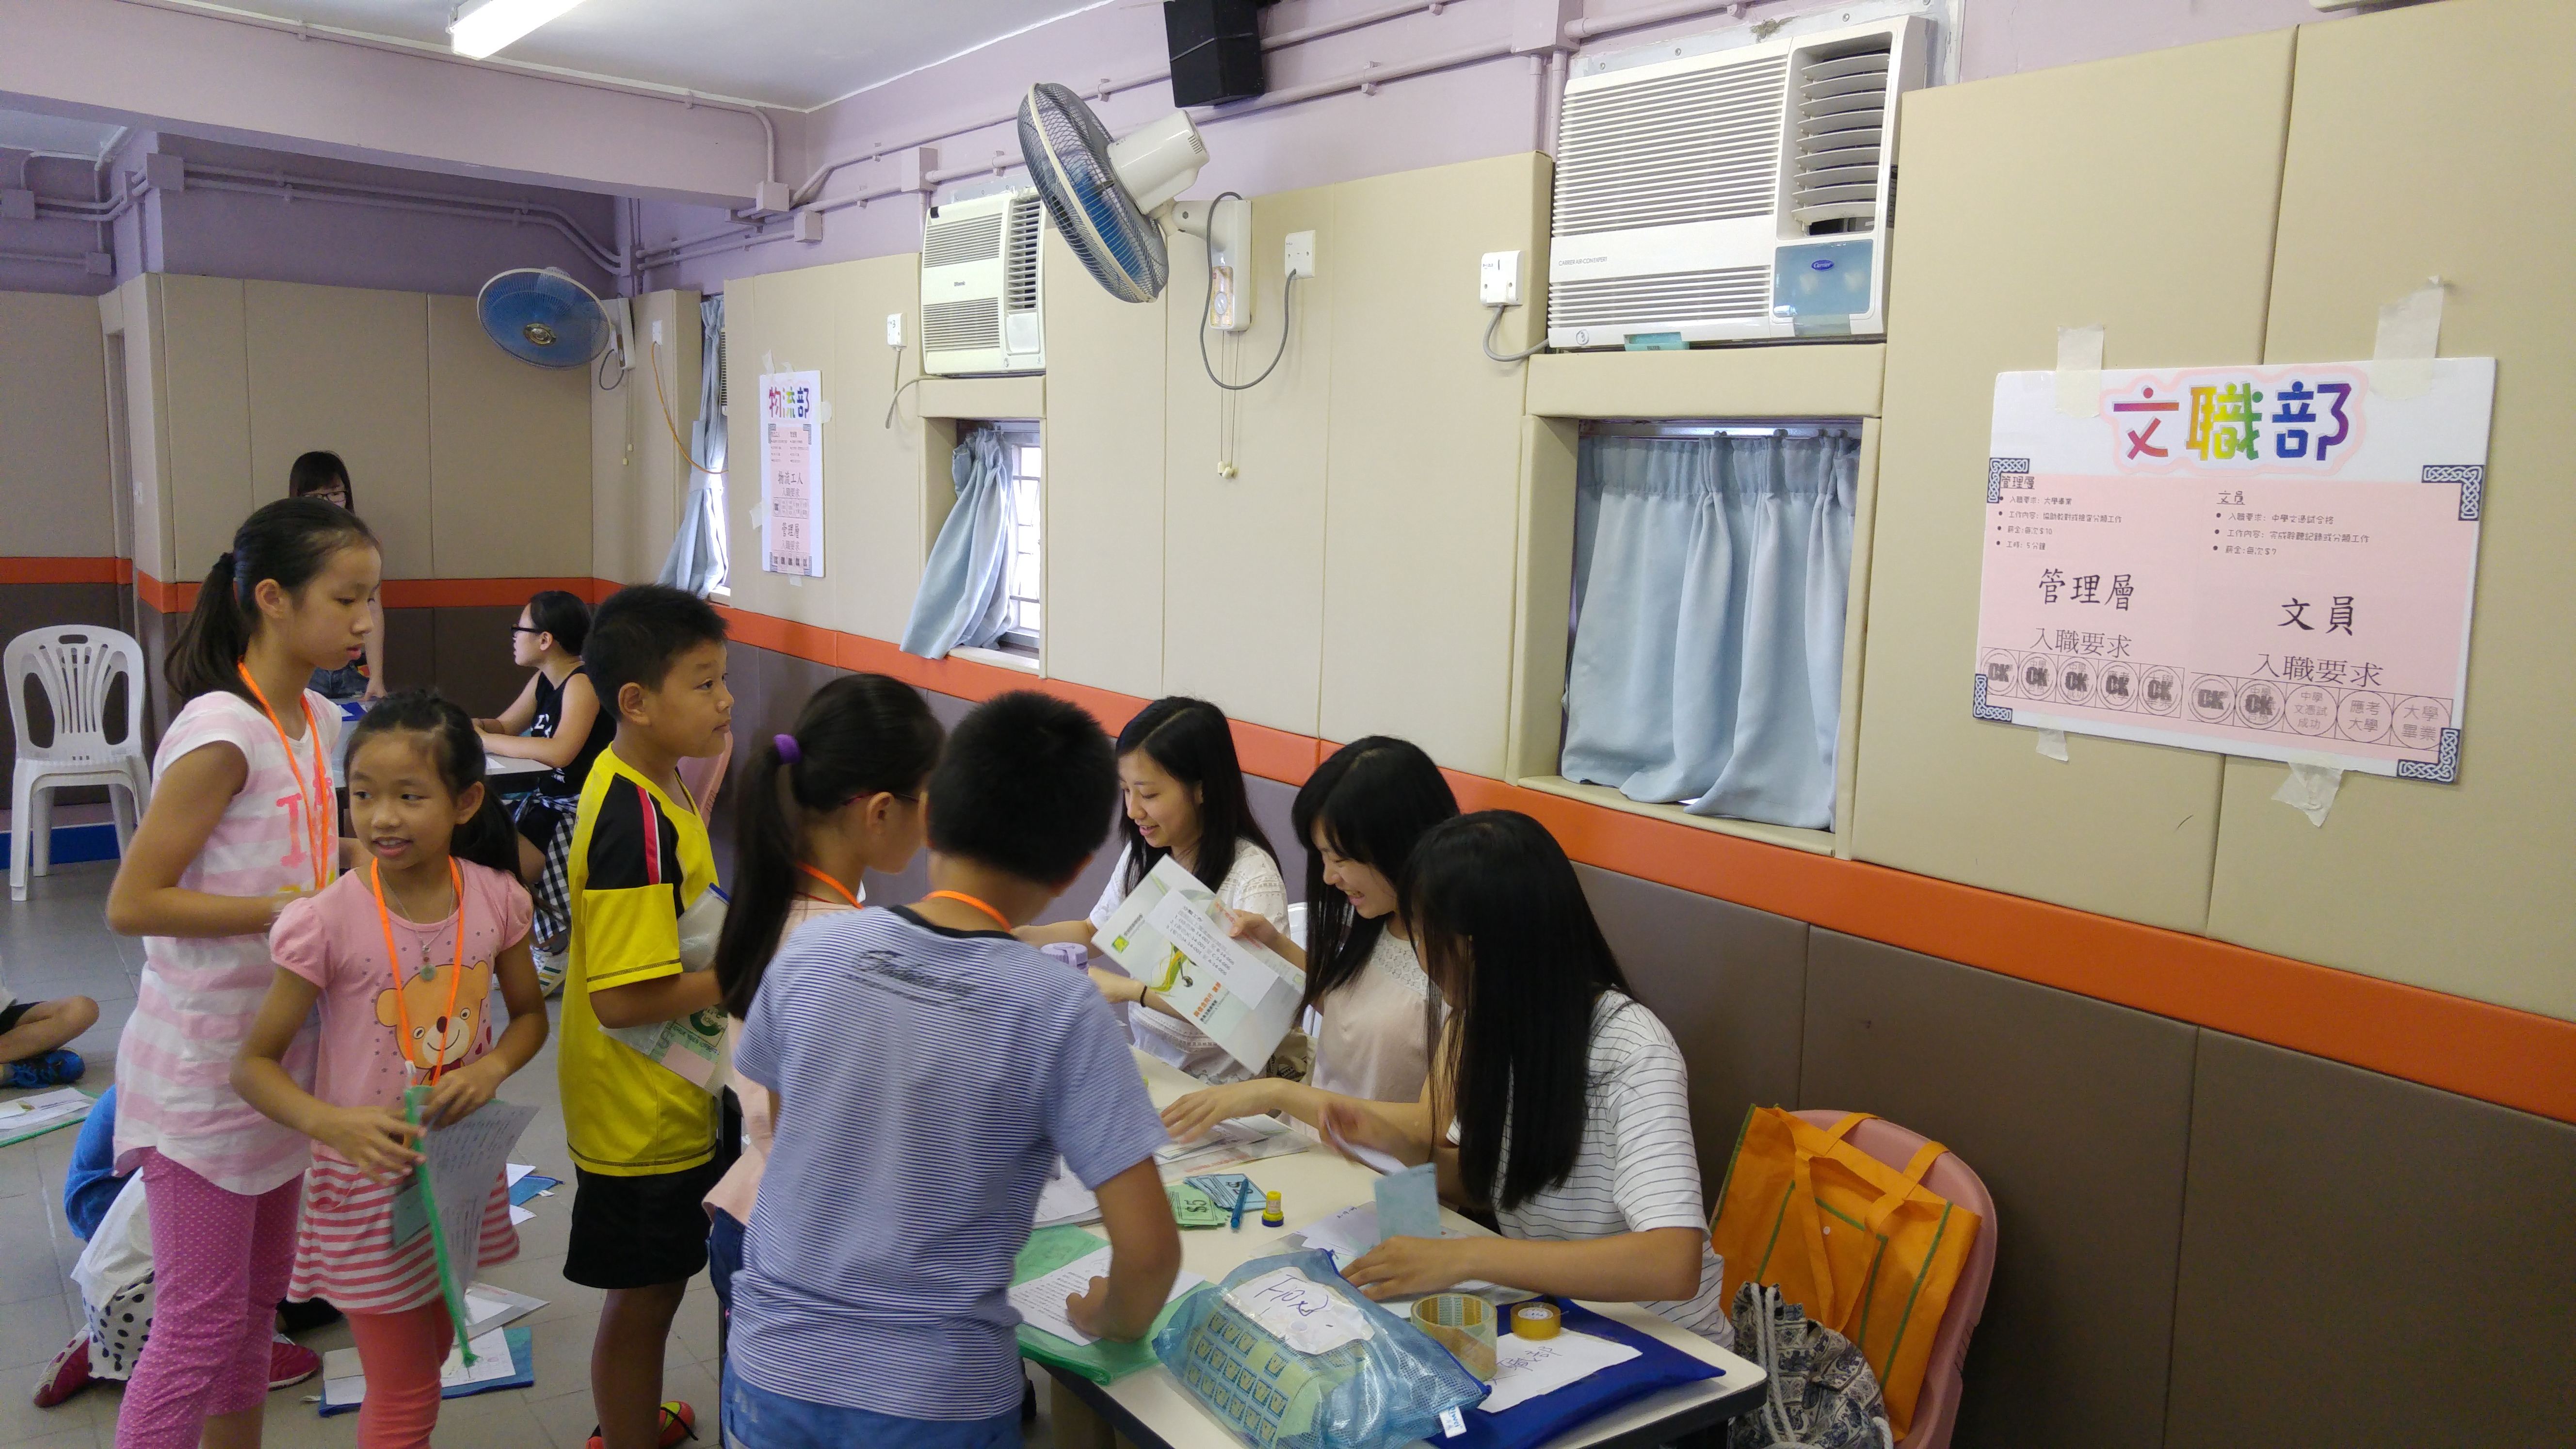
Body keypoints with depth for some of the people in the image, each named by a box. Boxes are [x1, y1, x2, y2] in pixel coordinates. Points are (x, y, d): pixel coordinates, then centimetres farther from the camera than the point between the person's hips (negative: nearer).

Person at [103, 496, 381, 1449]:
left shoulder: (320, 723, 4)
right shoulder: (220, 733, -21)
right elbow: (131, 905, -21)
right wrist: (289, 908, -22)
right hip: (204, 1072, -8)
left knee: (258, 1299, 20)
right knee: (201, 1321, 2)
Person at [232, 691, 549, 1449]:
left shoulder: (496, 899, -9)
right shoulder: (331, 920, -19)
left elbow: (530, 1014, 6)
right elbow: (253, 1064, -12)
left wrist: (490, 1068, -15)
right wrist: (334, 1122, -30)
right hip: (370, 1176, -4)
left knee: (427, 1353, 23)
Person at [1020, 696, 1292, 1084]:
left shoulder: (1252, 874, -19)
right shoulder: (1142, 852, 3)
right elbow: (1097, 931, 19)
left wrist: (1129, 989, -28)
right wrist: (1022, 936, 1)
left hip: (1217, 1081, -6)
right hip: (1145, 1060, 7)